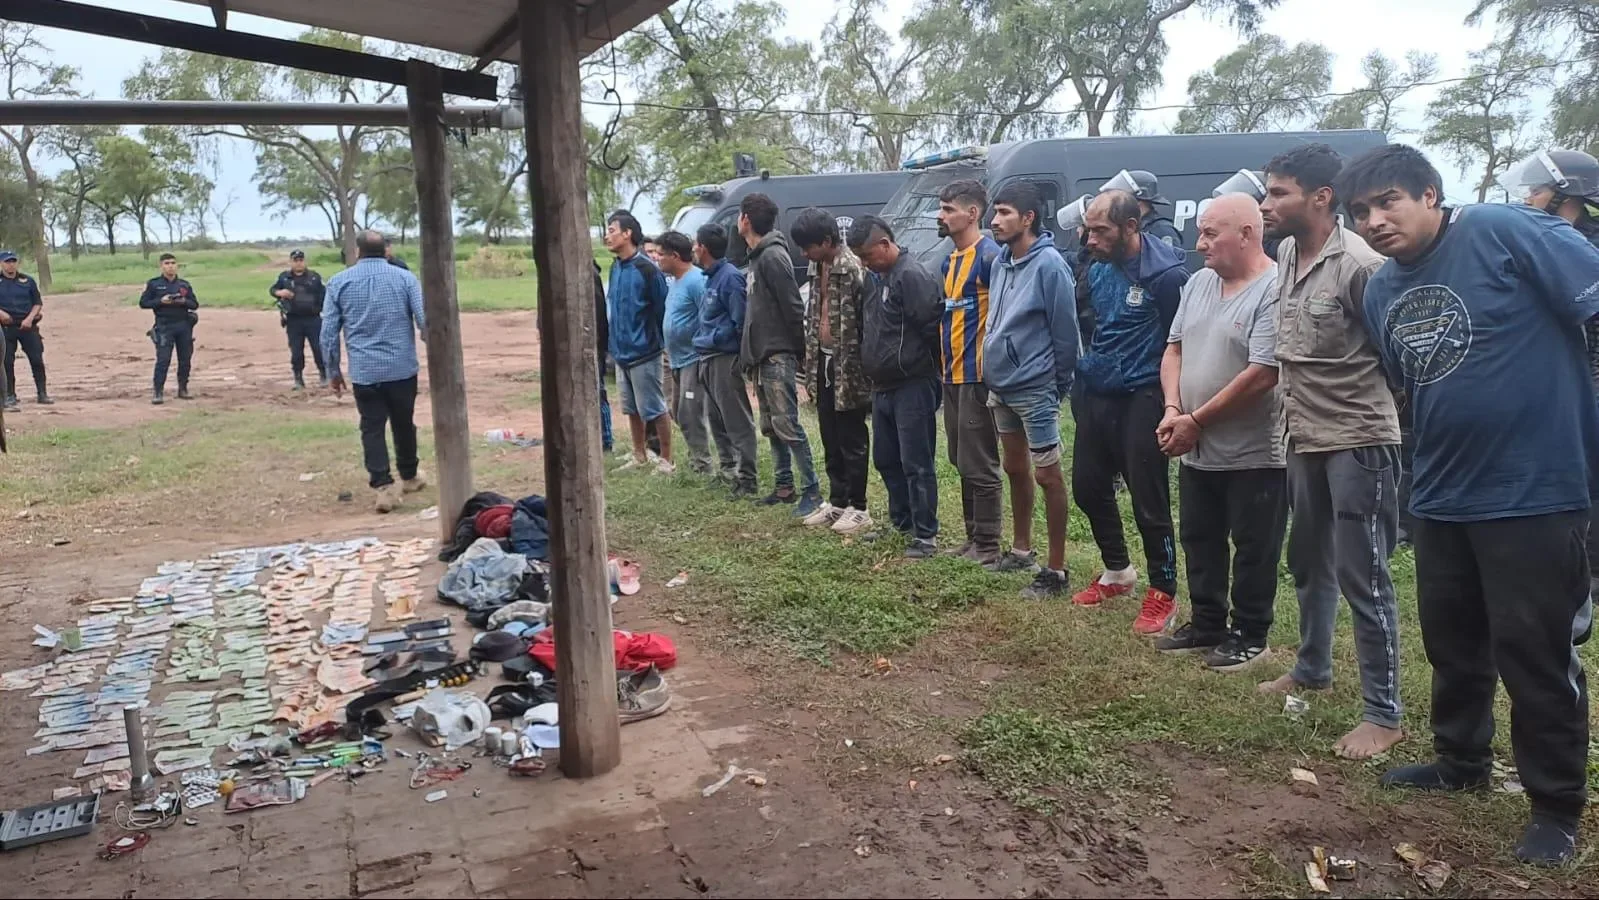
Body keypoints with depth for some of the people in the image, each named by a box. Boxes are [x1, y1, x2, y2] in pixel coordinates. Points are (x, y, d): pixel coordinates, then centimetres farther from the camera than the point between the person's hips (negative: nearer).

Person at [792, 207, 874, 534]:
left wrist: (859, 368, -18)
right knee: (830, 440, 15)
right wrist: (810, 364, 16)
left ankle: (858, 508, 12)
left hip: (847, 366, -8)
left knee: (852, 441, 2)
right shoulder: (817, 268, 10)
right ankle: (837, 501, 26)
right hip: (823, 362, 8)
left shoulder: (854, 269, -16)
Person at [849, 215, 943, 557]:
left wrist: (922, 362, -9)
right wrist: (871, 368, 17)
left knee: (916, 463, -5)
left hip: (912, 385, -10)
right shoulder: (878, 277, 14)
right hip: (883, 386, 10)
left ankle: (926, 535, 2)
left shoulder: (911, 275, -16)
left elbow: (932, 324, -20)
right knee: (886, 459, 16)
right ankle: (901, 522, 30)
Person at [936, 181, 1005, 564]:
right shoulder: (950, 260, 16)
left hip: (977, 375, -9)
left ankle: (987, 547, 4)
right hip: (952, 375, 9)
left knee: (979, 465, -4)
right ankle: (973, 538, 23)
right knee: (962, 463, 14)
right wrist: (944, 365, 16)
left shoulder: (989, 255, -12)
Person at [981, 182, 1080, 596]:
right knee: (1015, 469, 19)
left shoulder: (1049, 265, -17)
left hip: (1035, 389, -9)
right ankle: (1021, 550, 34)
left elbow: (1065, 331, -14)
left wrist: (1059, 386, -9)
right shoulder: (1001, 262, 8)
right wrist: (993, 371, 15)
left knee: (1047, 476, -1)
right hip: (1001, 386, 9)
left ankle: (1056, 570, 7)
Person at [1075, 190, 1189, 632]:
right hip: (1095, 394, 8)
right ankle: (1118, 571, 35)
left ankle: (1163, 594, 14)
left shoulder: (1166, 274, -16)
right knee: (1088, 486, 15)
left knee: (1149, 501, -1)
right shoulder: (1098, 269, 7)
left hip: (1140, 400, -8)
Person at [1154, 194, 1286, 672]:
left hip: (1253, 454, -8)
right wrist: (1172, 410, -5)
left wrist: (1195, 422, -17)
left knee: (1253, 552, 7)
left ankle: (1249, 636, 22)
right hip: (1197, 451, 8)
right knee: (1199, 542, 18)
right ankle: (1206, 624, 33)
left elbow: (1261, 376, -23)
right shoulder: (1198, 282, 8)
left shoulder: (1273, 291, -18)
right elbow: (1175, 348, 11)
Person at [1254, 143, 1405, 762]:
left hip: (1359, 443, -8)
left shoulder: (1358, 265, -19)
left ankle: (1383, 713, 9)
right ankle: (1312, 669, 39)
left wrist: (1364, 402, -6)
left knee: (1363, 579, -3)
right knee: (1308, 564, 21)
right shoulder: (1287, 254, 6)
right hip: (1304, 439, 9)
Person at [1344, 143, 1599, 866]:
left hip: (1535, 493, -7)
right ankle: (1461, 761, 41)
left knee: (1534, 653, 4)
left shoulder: (1505, 232, -15)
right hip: (1442, 498, 7)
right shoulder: (1380, 294, 7)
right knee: (1452, 643, 20)